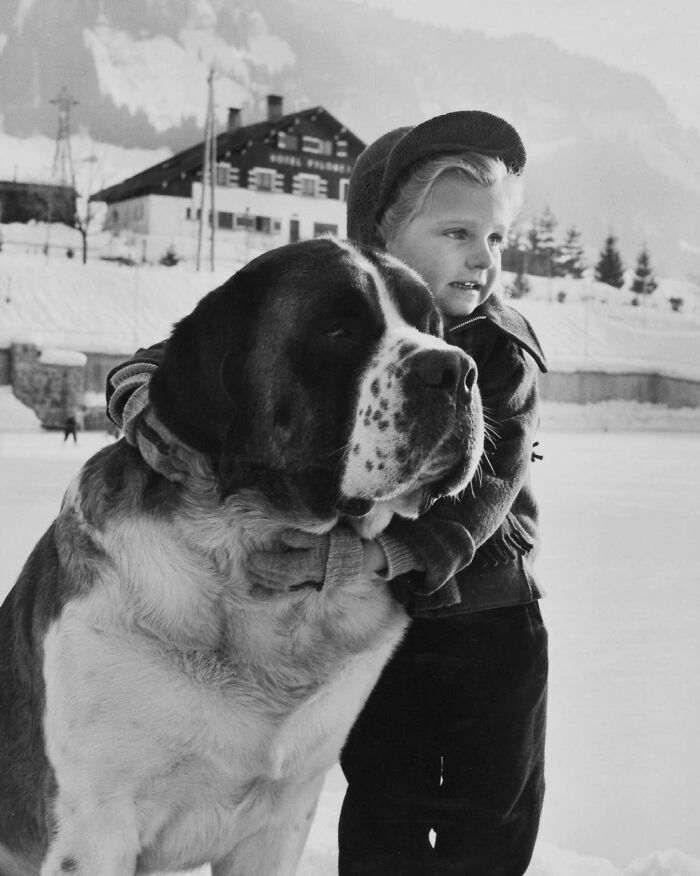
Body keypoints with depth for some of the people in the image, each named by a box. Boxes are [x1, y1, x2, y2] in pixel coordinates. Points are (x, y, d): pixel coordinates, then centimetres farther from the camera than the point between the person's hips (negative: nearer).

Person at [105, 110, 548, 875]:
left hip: (491, 617, 1)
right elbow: (147, 370, -11)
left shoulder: (506, 352, -10)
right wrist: (159, 418, -35)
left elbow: (478, 492, -24)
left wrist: (360, 552, -40)